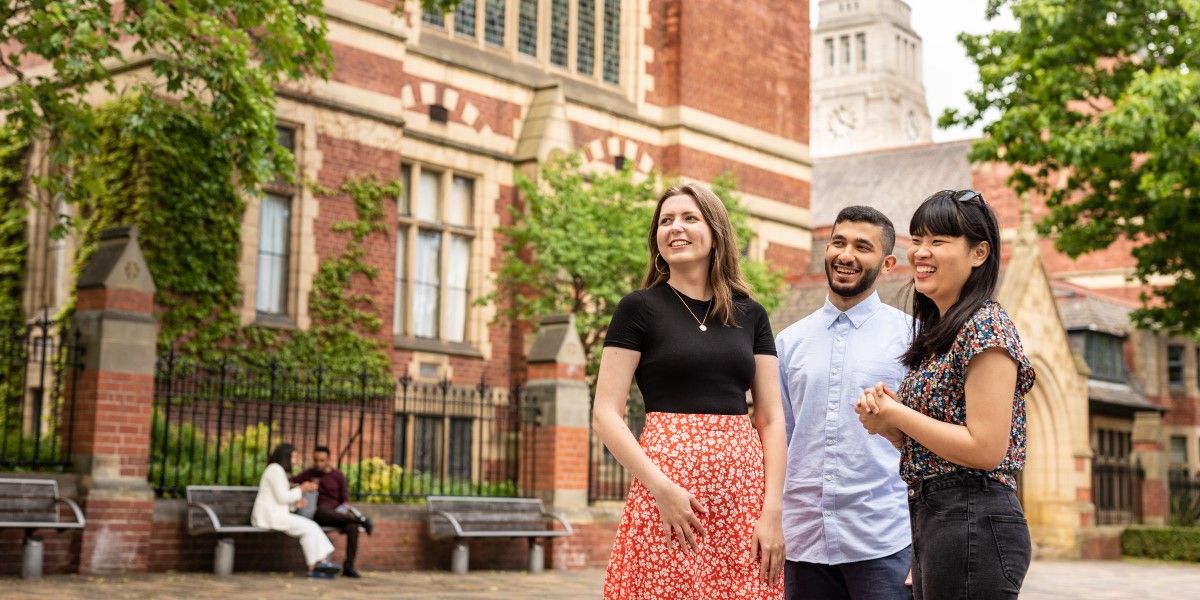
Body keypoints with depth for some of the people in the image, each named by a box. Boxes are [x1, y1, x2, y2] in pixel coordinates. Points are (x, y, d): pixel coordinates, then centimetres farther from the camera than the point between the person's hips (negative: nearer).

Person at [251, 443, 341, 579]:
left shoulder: (278, 470, 21)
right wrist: (301, 489, -8)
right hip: (271, 516, -10)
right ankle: (313, 567, -10)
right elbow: (281, 497, -18)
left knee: (311, 527, -3)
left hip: (275, 514, 10)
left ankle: (321, 562, -13)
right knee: (309, 528, -15)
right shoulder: (276, 469, -11)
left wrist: (295, 502, 5)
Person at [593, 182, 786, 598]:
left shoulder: (751, 314, 10)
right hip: (669, 479, -3)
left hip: (743, 488, 3)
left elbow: (771, 419, 8)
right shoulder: (639, 309, 1)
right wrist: (662, 488, -15)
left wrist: (772, 510, -3)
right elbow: (606, 416, -4)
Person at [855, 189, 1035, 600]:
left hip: (973, 523, -9)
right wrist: (885, 419, 0)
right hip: (931, 519, 9)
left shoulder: (985, 326, -12)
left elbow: (985, 449, -19)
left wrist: (896, 415, -11)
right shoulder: (938, 329, 15)